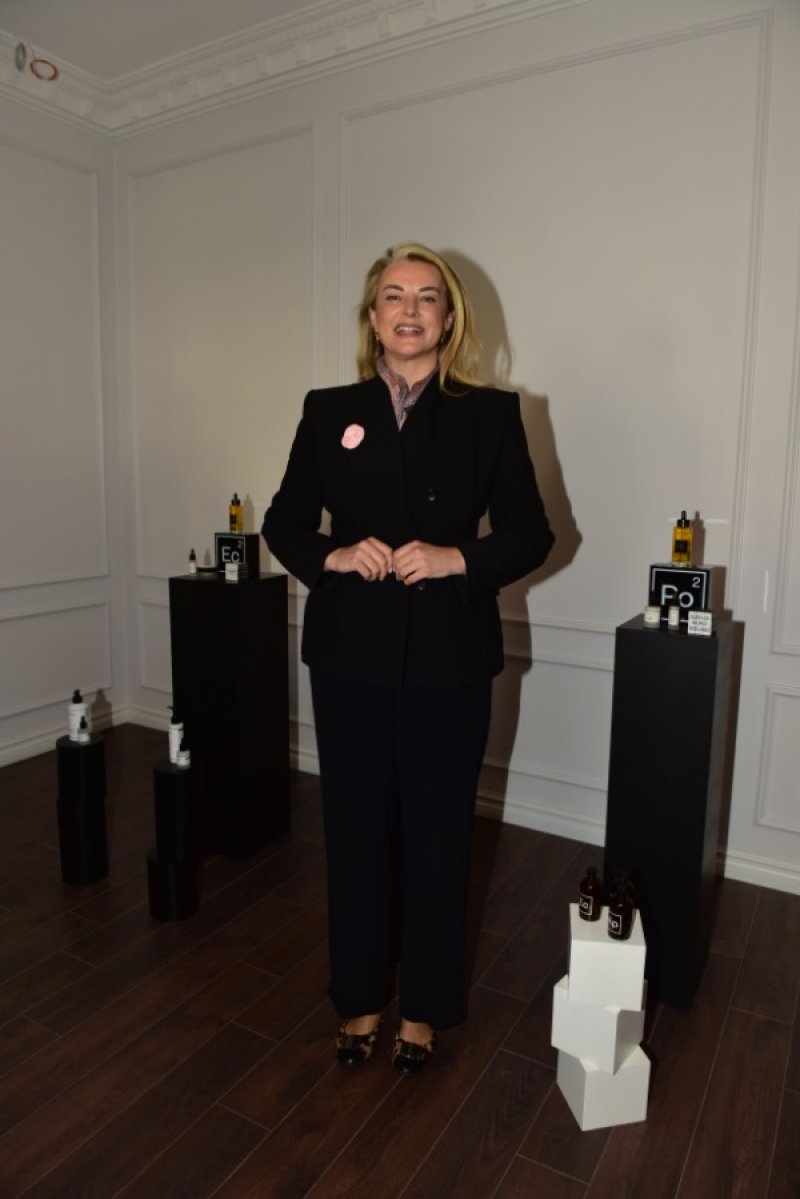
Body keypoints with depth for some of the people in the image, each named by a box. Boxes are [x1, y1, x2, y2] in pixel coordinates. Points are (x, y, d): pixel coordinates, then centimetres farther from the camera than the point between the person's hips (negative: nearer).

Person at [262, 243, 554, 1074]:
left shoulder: (490, 414, 1)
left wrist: (458, 559, -17)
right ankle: (360, 999, 35)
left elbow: (530, 533, 0)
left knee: (437, 836, 10)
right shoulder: (329, 412, 6)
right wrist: (333, 557, -13)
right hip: (351, 656, 2)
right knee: (356, 830, 12)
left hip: (448, 661, -1)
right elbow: (283, 522, 6)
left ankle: (424, 1008, 34)